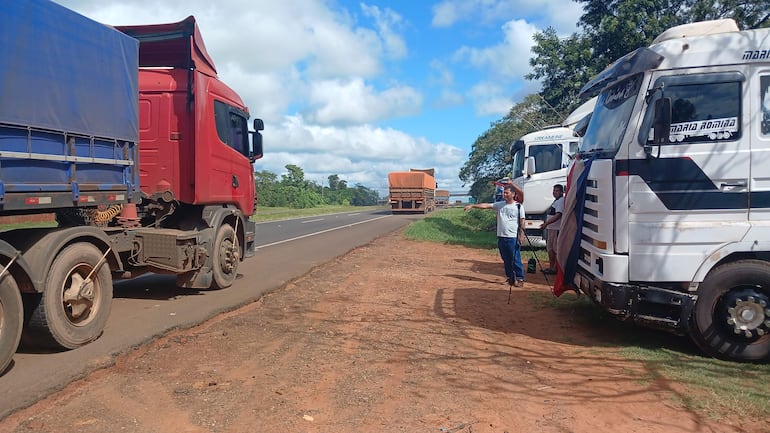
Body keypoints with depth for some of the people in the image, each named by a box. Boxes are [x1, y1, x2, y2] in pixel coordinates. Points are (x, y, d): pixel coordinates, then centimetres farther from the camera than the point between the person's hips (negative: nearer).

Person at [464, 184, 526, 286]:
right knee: (506, 259, 13)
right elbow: (486, 205, 1)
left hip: (513, 238, -5)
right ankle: (510, 277, 25)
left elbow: (522, 222, -3)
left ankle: (520, 278, 7)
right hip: (501, 237, 5)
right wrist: (472, 206, -8)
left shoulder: (518, 206, -3)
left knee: (516, 259, -3)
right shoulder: (500, 205, 8)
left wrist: (521, 234, -10)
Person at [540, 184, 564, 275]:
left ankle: (555, 269, -2)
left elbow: (558, 215, -24)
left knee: (556, 249, -5)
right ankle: (551, 267, 23)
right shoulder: (555, 201, 19)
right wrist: (546, 223, 22)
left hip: (557, 229, -11)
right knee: (550, 248, 15)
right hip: (551, 228, 11)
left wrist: (546, 223, -26)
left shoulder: (561, 201, -14)